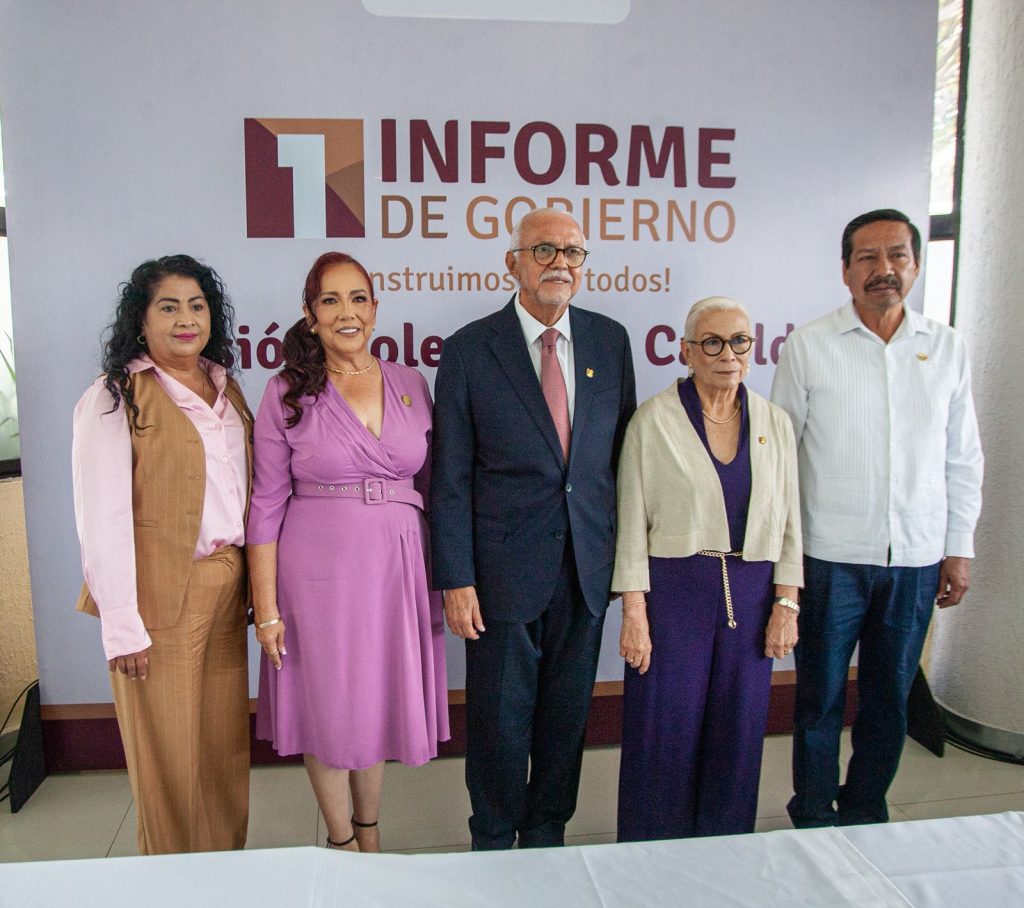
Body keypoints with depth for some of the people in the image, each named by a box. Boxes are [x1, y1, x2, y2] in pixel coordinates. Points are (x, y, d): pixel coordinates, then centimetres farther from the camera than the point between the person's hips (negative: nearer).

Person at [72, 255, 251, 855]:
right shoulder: (115, 398, -7)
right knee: (169, 754, 7)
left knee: (227, 744, 15)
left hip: (227, 591, 6)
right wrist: (122, 626, -14)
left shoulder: (227, 389, 11)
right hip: (160, 597, -5)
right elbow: (102, 518, -12)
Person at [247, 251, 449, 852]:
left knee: (379, 698, 15)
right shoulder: (288, 393, -5)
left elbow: (430, 486, 9)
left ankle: (369, 830, 38)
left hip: (397, 566, 3)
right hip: (317, 570, -2)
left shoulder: (412, 385, 3)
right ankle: (340, 839, 33)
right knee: (327, 703, 9)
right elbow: (266, 505, -4)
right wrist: (266, 607, -7)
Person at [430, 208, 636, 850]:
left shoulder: (611, 341, 4)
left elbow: (623, 452, 9)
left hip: (588, 567, 3)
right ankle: (494, 845, 35)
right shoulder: (469, 350, -6)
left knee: (568, 716, 16)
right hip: (505, 568, -3)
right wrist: (456, 580, -10)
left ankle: (547, 835, 39)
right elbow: (451, 477, -6)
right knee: (500, 721, 10)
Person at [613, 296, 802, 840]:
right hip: (673, 591, -3)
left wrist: (787, 603, 2)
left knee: (737, 734, 12)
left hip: (751, 595, 4)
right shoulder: (654, 419, -5)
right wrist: (634, 612, -10)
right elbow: (633, 523, -6)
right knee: (665, 735, 4)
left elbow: (788, 520, 8)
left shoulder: (774, 422, 5)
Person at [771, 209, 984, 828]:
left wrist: (960, 548, 7)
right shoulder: (809, 346, -2)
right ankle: (813, 822, 28)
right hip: (829, 557, -2)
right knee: (821, 698, 9)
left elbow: (964, 459, 10)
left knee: (890, 701, 14)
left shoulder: (947, 348, 7)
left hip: (916, 560, 3)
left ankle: (865, 818, 33)